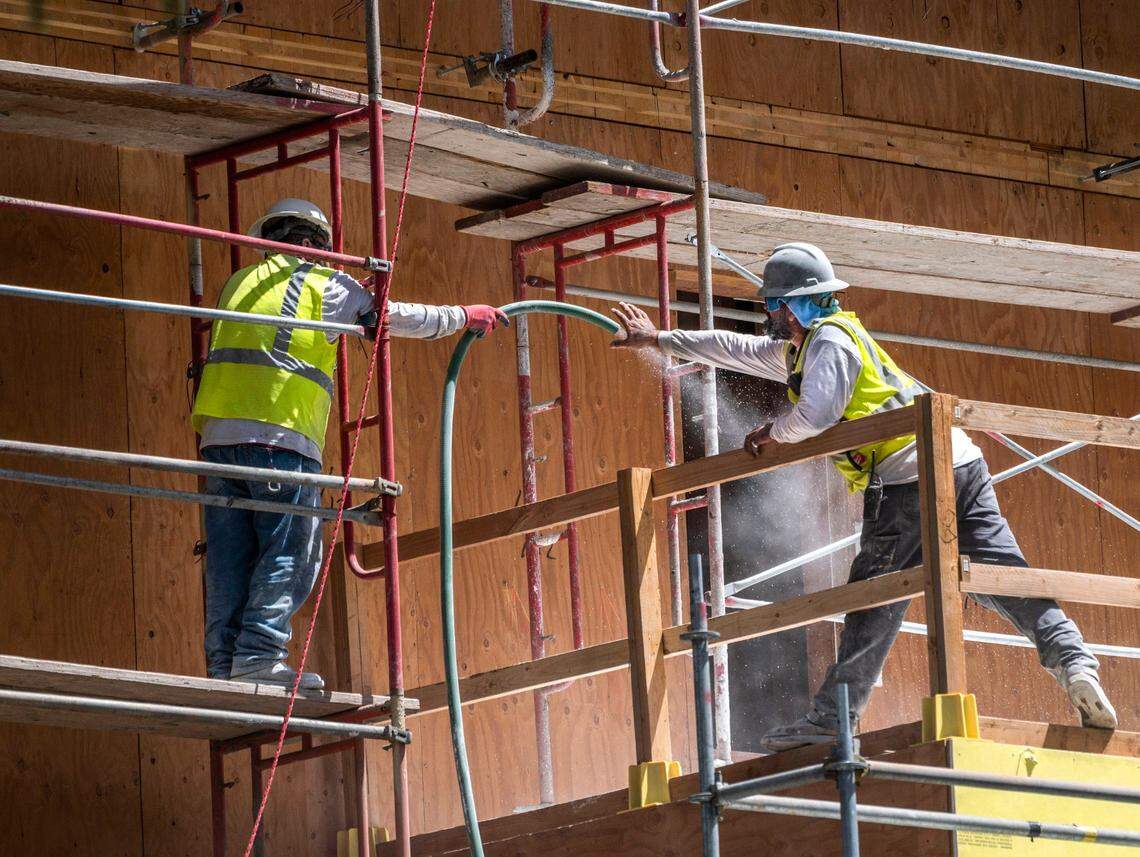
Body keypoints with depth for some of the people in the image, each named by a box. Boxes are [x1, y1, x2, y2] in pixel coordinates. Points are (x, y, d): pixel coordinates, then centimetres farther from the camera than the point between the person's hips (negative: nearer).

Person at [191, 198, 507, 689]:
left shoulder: (240, 283, 22)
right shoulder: (324, 284, 8)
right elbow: (398, 317, 14)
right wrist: (466, 316, 26)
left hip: (219, 431, 6)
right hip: (281, 433, -6)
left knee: (228, 557, 4)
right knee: (289, 552, -6)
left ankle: (224, 662, 0)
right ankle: (258, 654, -18)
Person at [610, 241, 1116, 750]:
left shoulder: (829, 340, -3)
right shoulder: (798, 350, 27)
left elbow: (817, 416, -17)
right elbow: (735, 348, 37)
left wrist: (772, 434, 3)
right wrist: (658, 340, 43)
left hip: (908, 483, -9)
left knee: (874, 606, -4)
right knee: (1004, 583, -1)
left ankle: (832, 717, -1)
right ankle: (1075, 664, -18)